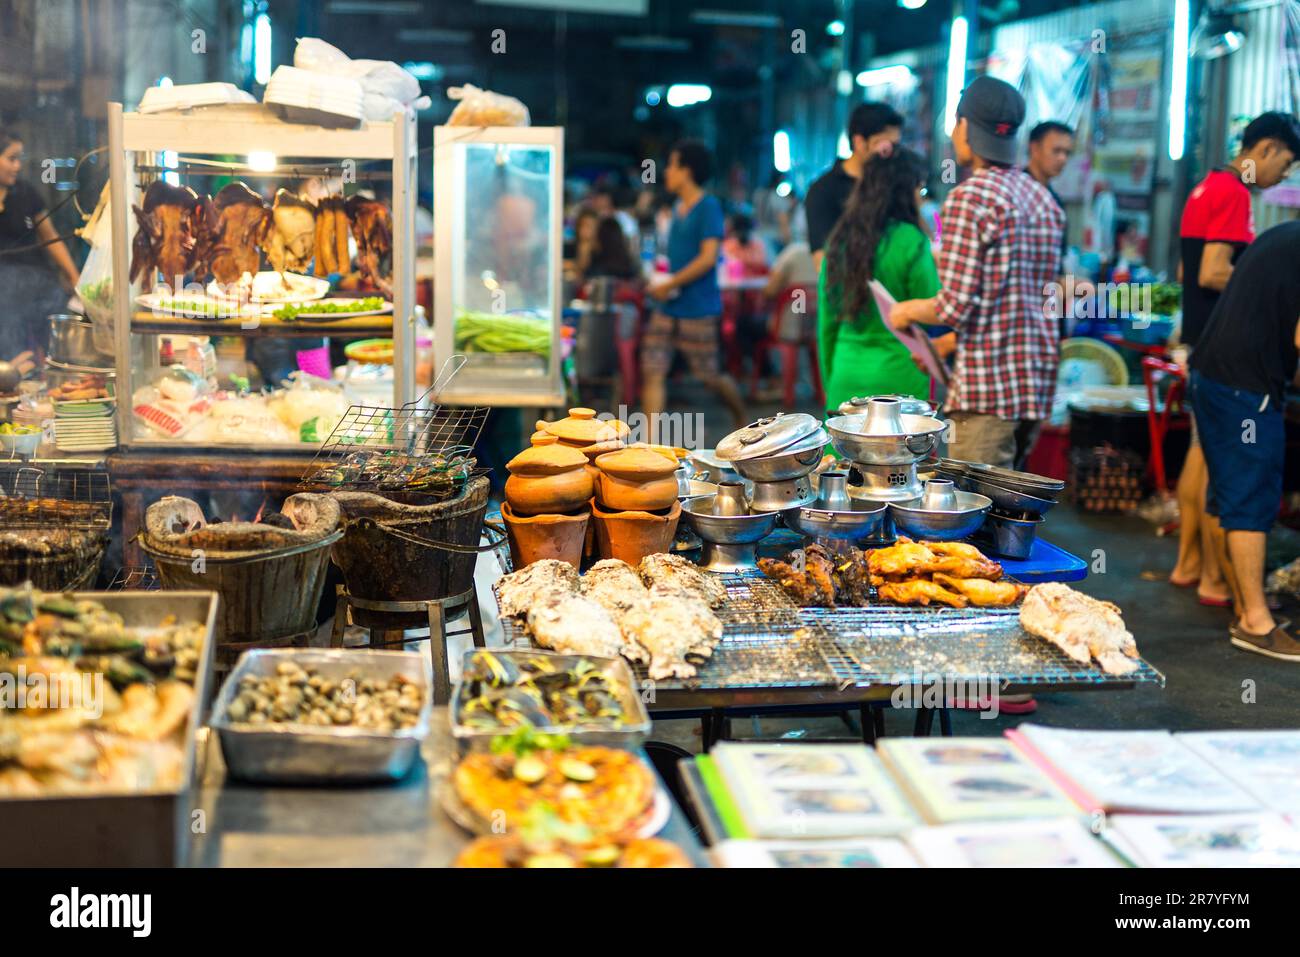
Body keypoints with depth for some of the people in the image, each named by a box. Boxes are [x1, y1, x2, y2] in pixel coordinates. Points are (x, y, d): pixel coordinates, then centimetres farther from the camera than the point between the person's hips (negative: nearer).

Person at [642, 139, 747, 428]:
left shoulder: (709, 207, -9)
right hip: (668, 310, 7)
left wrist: (670, 284, -15)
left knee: (710, 377, 2)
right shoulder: (678, 208, 15)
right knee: (652, 371, -3)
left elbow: (708, 258, -17)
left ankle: (743, 421, 28)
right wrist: (660, 282, 8)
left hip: (698, 309, -7)